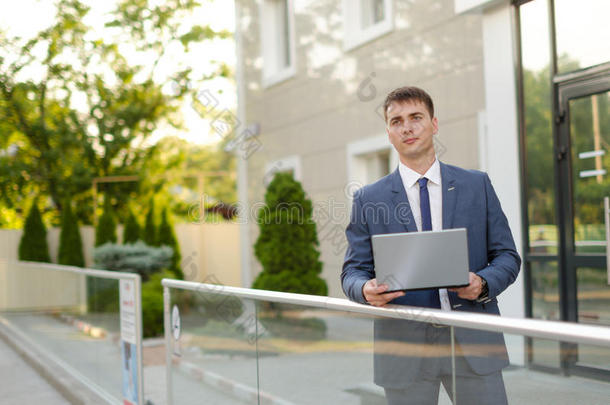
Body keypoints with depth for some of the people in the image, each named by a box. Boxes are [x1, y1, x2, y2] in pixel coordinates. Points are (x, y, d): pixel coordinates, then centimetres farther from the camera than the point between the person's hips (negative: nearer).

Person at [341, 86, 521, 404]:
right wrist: (366, 289, -18)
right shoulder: (368, 199, 6)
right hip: (405, 348, -1)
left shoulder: (477, 185, 8)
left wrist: (483, 283, -12)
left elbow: (507, 256, 8)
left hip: (472, 343, 1)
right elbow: (353, 271, 5)